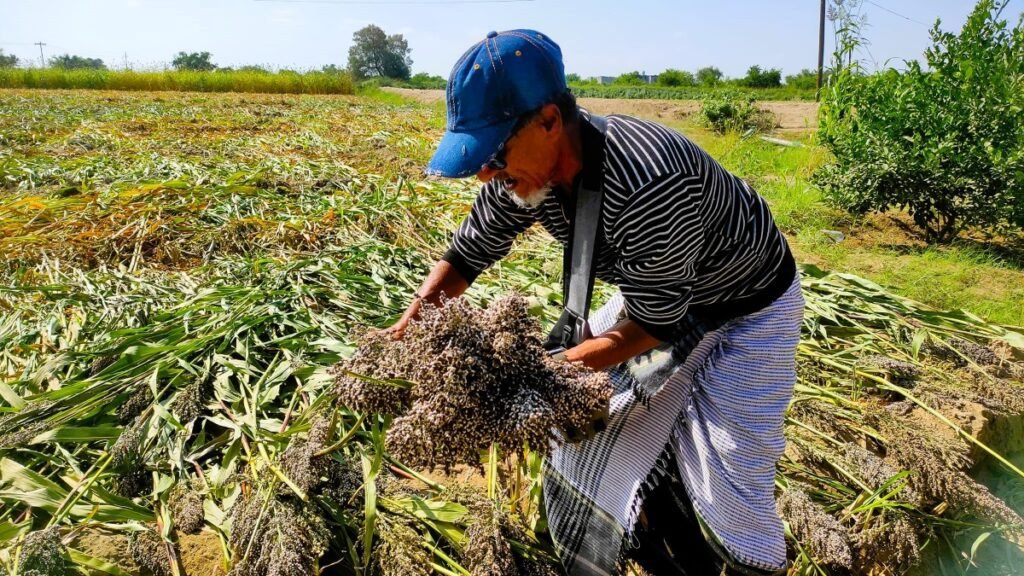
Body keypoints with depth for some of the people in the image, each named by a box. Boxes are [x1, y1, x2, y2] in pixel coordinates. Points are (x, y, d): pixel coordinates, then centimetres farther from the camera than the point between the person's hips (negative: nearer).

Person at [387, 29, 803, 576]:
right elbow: (469, 250, -3)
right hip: (656, 292, 7)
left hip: (746, 309, -7)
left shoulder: (649, 183, -40)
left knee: (723, 482, -8)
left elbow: (654, 324, -29)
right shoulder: (528, 165, -17)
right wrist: (407, 326, -15)